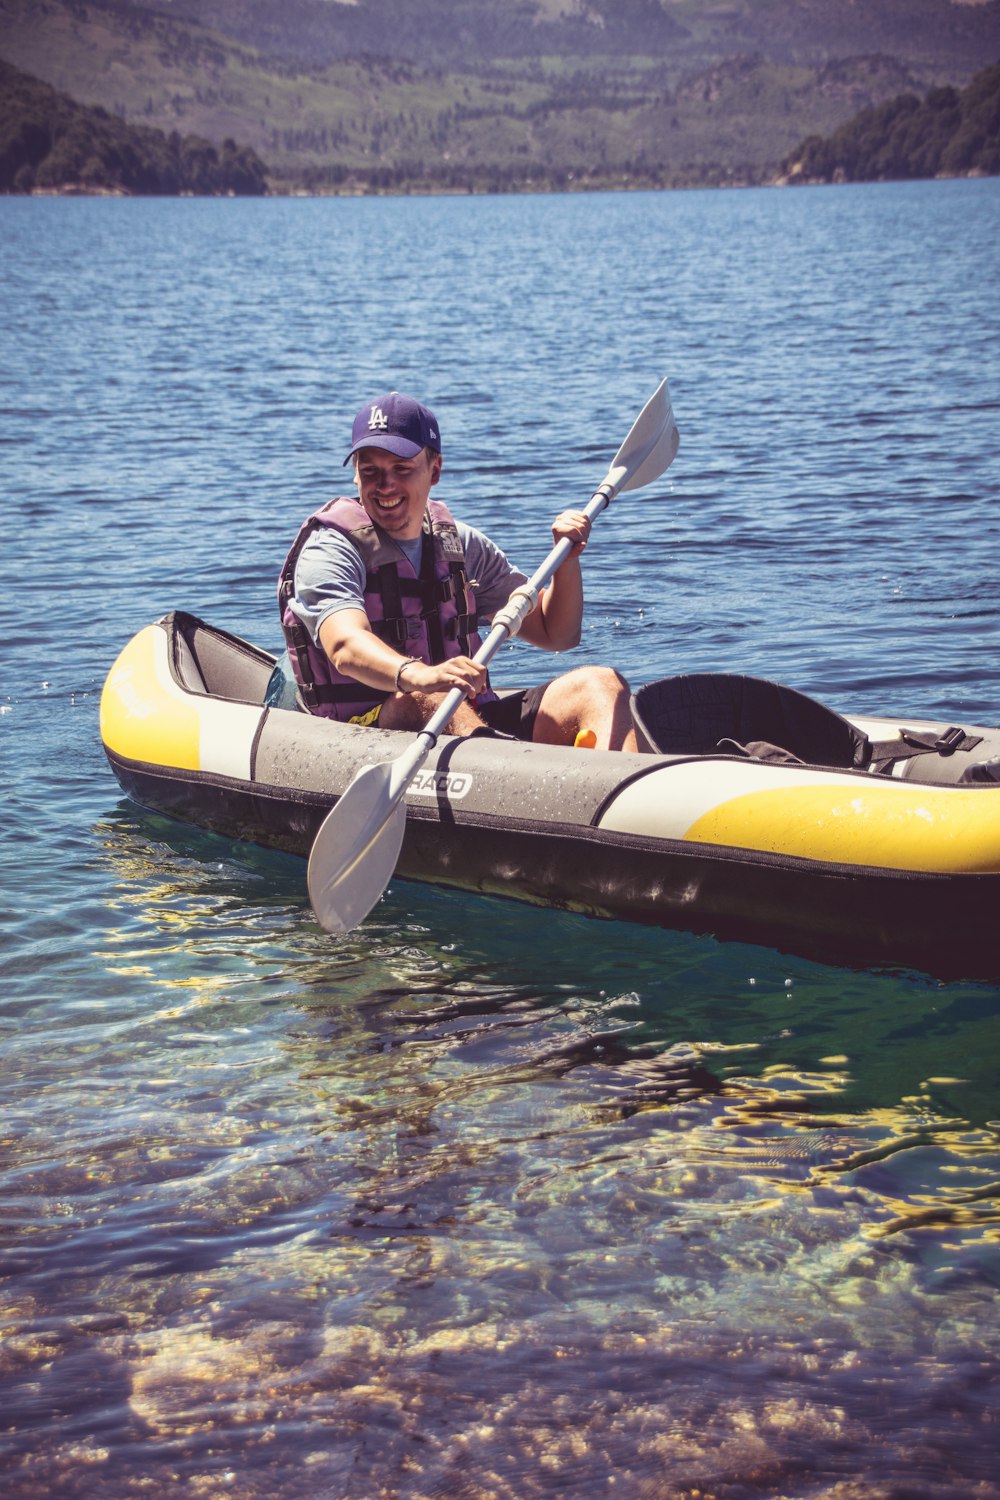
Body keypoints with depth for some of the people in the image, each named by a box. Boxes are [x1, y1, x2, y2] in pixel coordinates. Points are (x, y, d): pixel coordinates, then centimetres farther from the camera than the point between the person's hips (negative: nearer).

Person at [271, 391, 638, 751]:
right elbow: (345, 647, -26)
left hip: (478, 725, 6)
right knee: (425, 698, -37)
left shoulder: (460, 544, 16)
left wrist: (567, 558, 2)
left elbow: (556, 634, 21)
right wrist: (417, 675, -47)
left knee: (600, 684, -14)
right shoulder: (329, 550, -4)